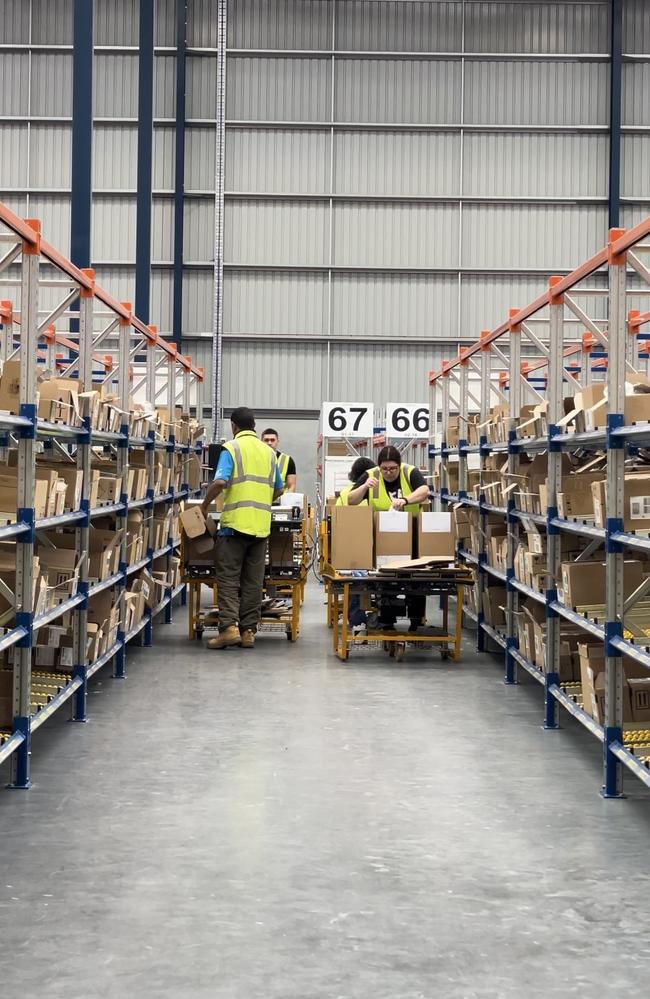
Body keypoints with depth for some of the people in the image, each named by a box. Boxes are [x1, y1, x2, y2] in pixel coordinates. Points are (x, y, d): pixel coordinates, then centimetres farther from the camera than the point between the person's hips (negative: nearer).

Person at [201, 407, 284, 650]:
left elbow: (220, 482, -17)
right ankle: (248, 630, 8)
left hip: (235, 523, -5)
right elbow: (279, 489, 19)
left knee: (228, 577, 0)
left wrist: (205, 505, -2)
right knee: (253, 581, 8)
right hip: (261, 525, 5)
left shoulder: (231, 448, -5)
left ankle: (229, 627, -11)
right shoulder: (268, 452, 13)